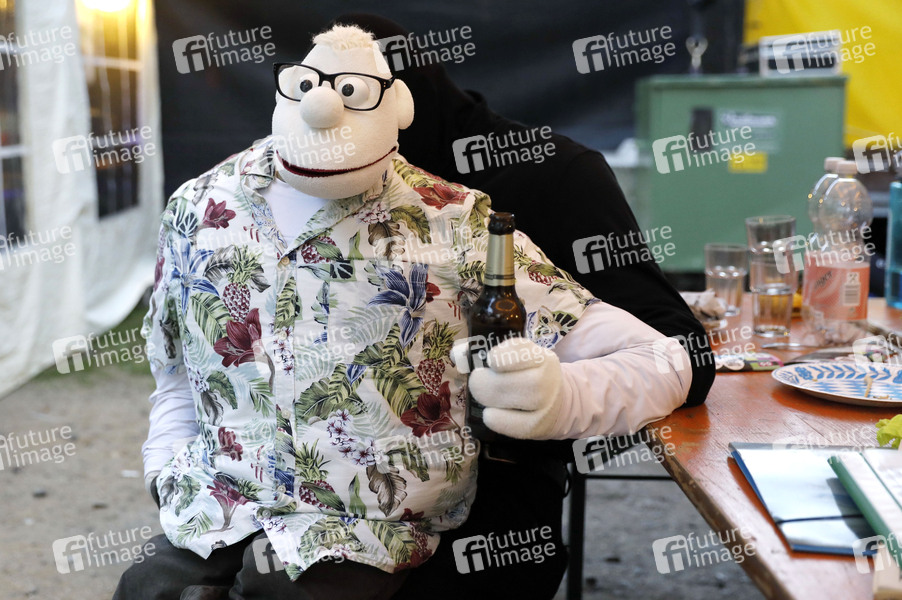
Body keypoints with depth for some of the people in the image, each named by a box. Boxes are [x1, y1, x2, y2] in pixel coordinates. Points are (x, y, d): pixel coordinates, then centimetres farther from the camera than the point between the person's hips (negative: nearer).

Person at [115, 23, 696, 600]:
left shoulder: (457, 227, -7)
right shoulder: (198, 208, 6)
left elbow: (659, 360, -9)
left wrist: (559, 398, -31)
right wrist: (172, 484, 3)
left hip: (353, 540, -3)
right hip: (208, 521, 3)